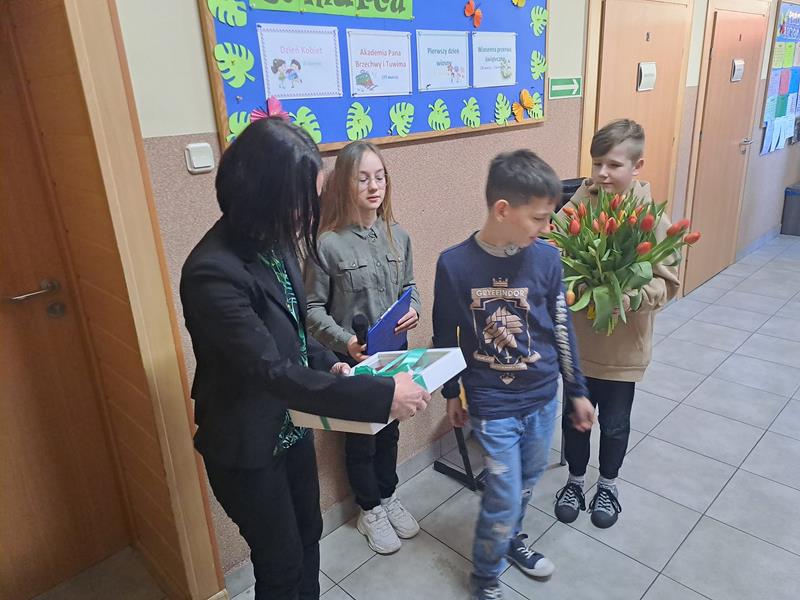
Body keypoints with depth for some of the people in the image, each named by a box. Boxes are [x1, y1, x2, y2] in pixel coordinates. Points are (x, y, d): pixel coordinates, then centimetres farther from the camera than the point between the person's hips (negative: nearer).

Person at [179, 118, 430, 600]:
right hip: (248, 447, -7)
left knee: (309, 534, 26)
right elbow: (271, 371, -33)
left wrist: (328, 364, -8)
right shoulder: (213, 273, -30)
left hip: (292, 427, 8)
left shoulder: (272, 243, -4)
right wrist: (381, 395, -33)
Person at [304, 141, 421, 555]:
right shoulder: (328, 244, -17)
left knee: (389, 429, 22)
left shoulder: (397, 235, -3)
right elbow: (313, 308, -12)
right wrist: (344, 341, -25)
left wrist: (413, 309, -11)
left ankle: (387, 496, 46)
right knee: (361, 437, 14)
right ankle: (370, 511, 37)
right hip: (352, 359, -4)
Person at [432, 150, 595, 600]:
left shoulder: (546, 258, -8)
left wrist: (578, 391, 9)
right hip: (492, 405, -3)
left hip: (544, 397, 4)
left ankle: (512, 539, 50)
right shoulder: (454, 264, -17)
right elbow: (446, 337, -3)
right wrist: (452, 393, 6)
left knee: (527, 483, 21)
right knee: (504, 498, 2)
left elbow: (562, 329, 2)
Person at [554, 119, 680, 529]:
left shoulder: (651, 219, -12)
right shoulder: (576, 207, -9)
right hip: (577, 339, 1)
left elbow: (666, 283, -10)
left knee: (614, 423, 17)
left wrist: (624, 297, -28)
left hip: (624, 345, -1)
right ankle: (576, 480, 42)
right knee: (574, 415, 17)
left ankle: (608, 485, 43)